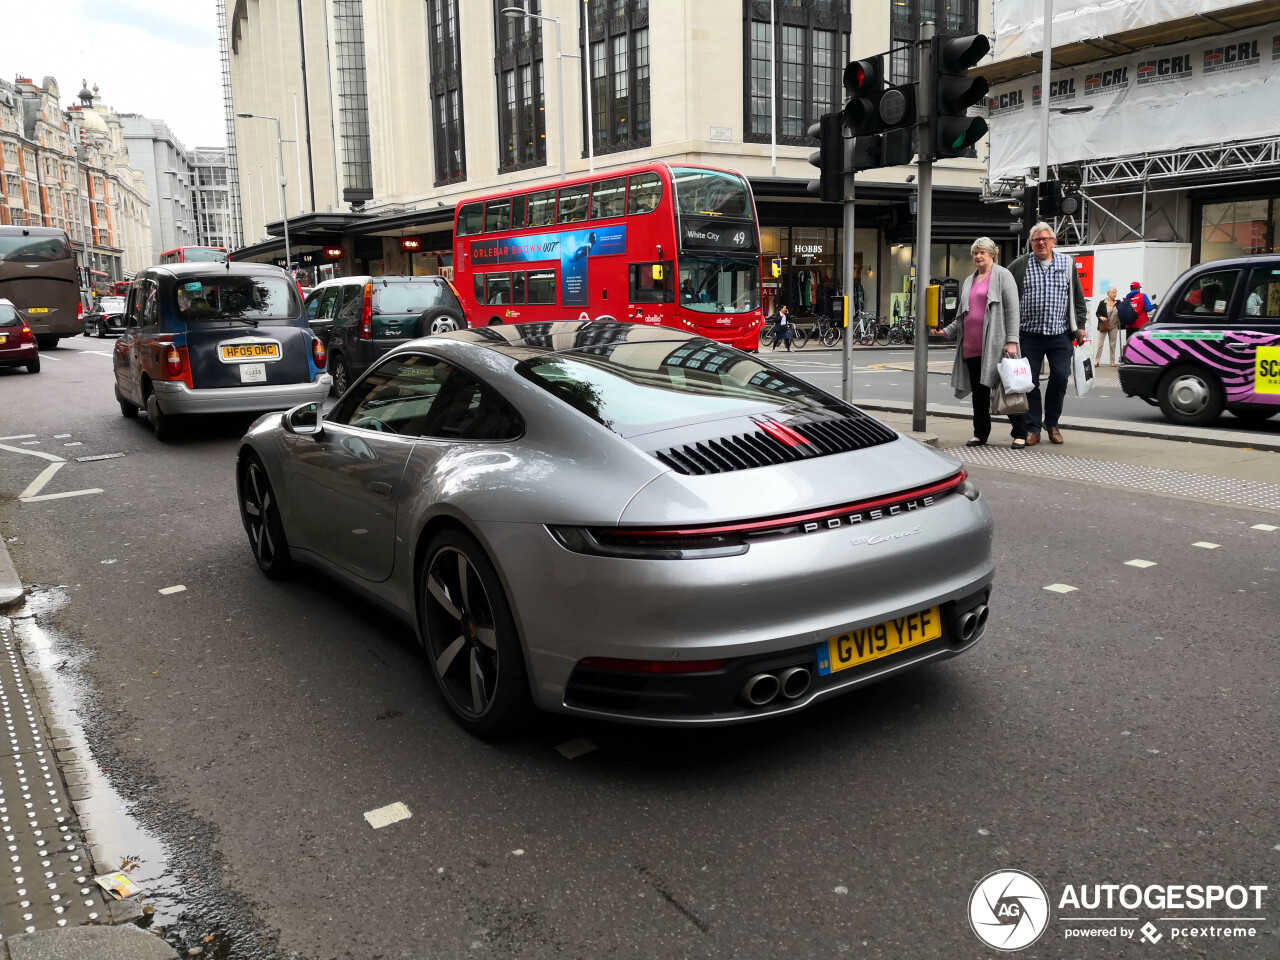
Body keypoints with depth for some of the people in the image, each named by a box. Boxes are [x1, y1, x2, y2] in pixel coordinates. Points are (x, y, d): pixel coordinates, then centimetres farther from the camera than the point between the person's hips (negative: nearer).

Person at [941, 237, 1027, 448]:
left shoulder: (1002, 276, 1)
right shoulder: (968, 281, 19)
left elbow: (1012, 310, -7)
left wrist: (1012, 340, -15)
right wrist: (946, 330, 7)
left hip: (995, 345, -6)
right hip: (971, 346, 6)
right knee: (979, 391, 9)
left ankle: (1020, 433, 6)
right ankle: (980, 434, 17)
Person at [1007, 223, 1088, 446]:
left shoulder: (1067, 264, 8)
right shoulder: (1019, 266, 2)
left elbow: (1078, 297, 13)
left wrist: (1081, 325, 8)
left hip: (1060, 335, 1)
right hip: (1030, 334, -1)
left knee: (1060, 377, -1)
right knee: (1030, 381, 2)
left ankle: (1052, 423, 18)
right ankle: (1033, 428, 11)